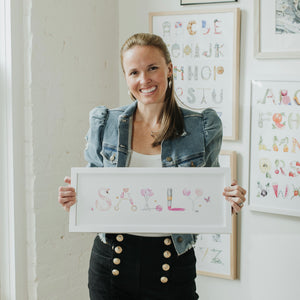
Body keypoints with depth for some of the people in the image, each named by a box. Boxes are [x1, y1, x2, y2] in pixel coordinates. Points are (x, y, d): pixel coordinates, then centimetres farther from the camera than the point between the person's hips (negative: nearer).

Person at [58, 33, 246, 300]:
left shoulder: (203, 128, -3)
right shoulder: (105, 124, 1)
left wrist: (229, 201, -15)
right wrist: (74, 197, -10)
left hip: (172, 266, -1)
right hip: (112, 260, 1)